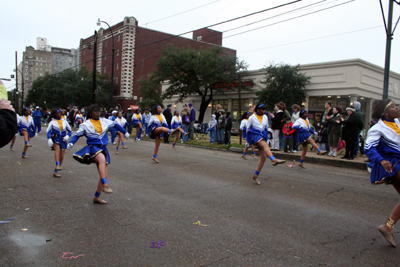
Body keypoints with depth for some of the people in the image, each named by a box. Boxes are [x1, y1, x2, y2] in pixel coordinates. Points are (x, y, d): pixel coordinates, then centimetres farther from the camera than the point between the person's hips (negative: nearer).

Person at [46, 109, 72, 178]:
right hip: (55, 138, -3)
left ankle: (56, 171, 10)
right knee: (57, 148, -34)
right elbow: (48, 131, -4)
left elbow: (70, 131, 18)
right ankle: (57, 165, -46)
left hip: (63, 140, 3)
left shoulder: (65, 122, 14)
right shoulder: (52, 122, 7)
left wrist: (67, 136, -3)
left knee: (62, 156, -1)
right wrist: (49, 139, -20)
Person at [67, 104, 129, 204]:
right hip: (93, 148, -5)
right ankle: (105, 185, -43)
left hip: (103, 149, 5)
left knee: (104, 175, 3)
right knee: (102, 159, -39)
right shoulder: (86, 124, 3)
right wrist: (71, 143, -13)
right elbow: (77, 134, 7)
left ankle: (96, 197, 16)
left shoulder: (104, 121, 11)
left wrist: (124, 132, 37)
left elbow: (115, 124, 27)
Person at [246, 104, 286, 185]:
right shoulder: (252, 118, 2)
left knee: (263, 157, -4)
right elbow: (248, 129, 8)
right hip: (255, 135, -5)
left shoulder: (265, 117, 16)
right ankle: (274, 160, -61)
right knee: (265, 145, -35)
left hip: (262, 137, 5)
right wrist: (249, 140, 10)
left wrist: (266, 138, 22)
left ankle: (255, 175, 6)